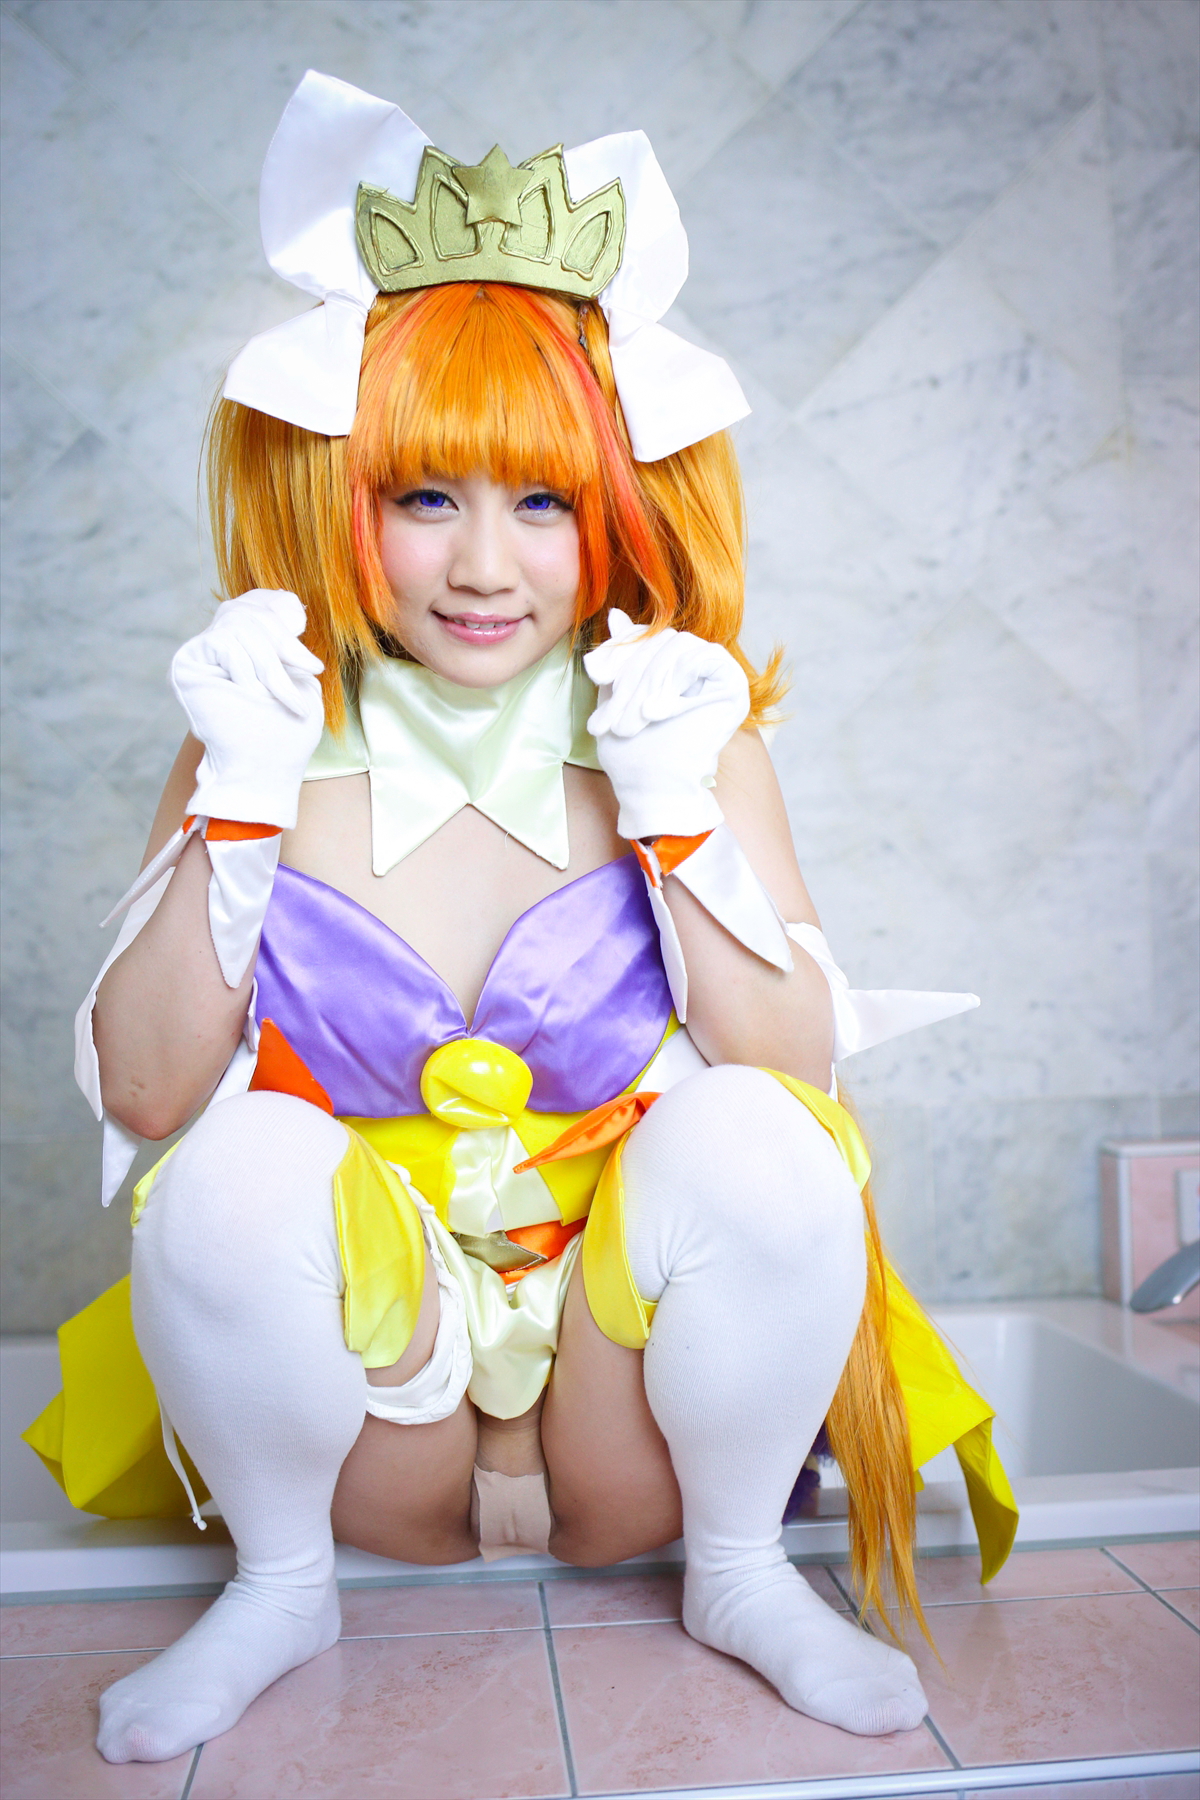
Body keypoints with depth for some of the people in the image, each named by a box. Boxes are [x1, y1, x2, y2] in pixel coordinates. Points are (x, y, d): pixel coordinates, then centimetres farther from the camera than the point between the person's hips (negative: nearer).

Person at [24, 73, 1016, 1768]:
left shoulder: (687, 726, -8)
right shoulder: (275, 741, -8)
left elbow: (799, 1070, -13)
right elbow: (143, 1093, -12)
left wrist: (675, 810, -24)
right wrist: (240, 811, -22)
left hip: (618, 1296, 0)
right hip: (358, 1315, 0)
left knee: (756, 1145, -28)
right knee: (242, 1167, -28)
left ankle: (738, 1572, 0)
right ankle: (280, 1584, 1)